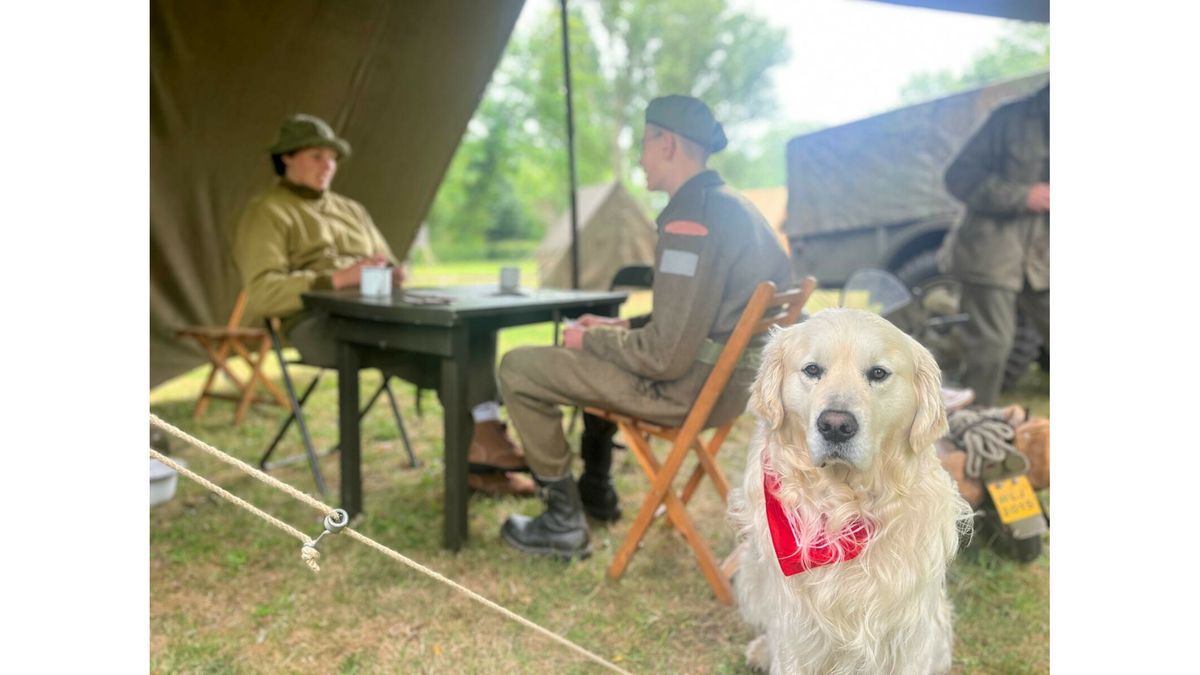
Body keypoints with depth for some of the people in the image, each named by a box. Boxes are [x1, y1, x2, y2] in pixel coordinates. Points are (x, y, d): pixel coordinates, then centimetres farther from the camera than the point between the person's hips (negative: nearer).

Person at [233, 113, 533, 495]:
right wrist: (338, 279, -20)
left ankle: (479, 459, -27)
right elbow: (261, 294, -9)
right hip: (320, 324, -6)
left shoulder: (351, 210, 28)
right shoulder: (267, 212, 6)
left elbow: (387, 265, 25)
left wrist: (393, 274, -2)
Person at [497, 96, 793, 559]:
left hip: (691, 389, -10)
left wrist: (591, 340, -8)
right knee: (599, 352, 33)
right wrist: (620, 328, 13)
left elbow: (666, 357, -25)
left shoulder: (691, 219, -22)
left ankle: (564, 520, 4)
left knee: (517, 369, -4)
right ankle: (596, 490, 36)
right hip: (726, 375, 10)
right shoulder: (734, 207, 10)